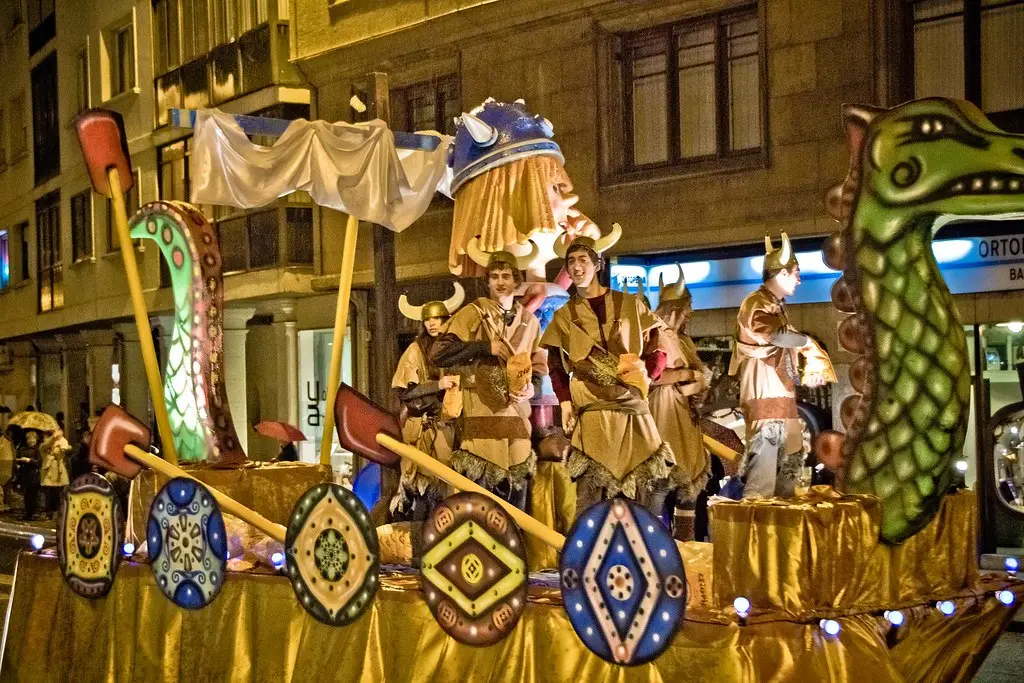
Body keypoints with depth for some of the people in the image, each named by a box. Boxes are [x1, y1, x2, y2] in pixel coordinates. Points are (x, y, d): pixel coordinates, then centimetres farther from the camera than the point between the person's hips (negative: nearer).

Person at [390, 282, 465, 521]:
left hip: (448, 426, 4)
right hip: (424, 427, -4)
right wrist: (437, 385, -16)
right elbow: (404, 392, -8)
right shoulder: (416, 351, -3)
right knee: (425, 481, -7)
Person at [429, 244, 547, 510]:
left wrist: (531, 386, 2)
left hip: (516, 419, 4)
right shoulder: (472, 314, 0)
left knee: (516, 501, 7)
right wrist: (484, 347, -13)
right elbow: (437, 353, -8)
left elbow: (539, 365, 24)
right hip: (479, 416, -4)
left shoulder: (529, 321, 14)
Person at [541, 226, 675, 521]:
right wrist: (564, 402, -4)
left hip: (633, 407, 1)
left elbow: (657, 351, 10)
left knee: (653, 486, -4)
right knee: (590, 490, -8)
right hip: (591, 411, 0)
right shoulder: (564, 316, 12)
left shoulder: (629, 304, 10)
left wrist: (645, 375, -9)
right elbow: (556, 367, 12)